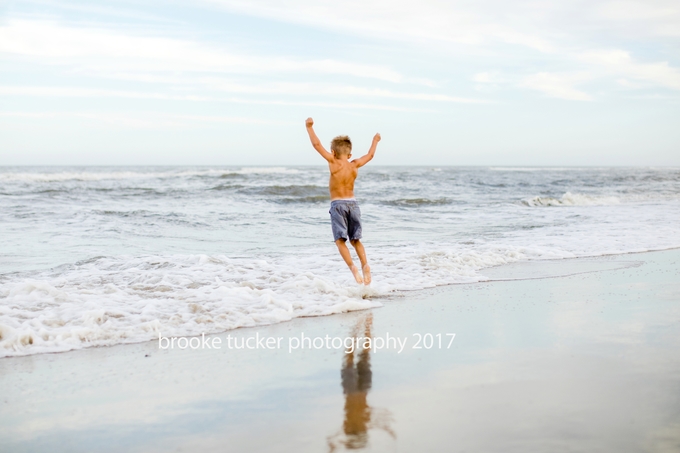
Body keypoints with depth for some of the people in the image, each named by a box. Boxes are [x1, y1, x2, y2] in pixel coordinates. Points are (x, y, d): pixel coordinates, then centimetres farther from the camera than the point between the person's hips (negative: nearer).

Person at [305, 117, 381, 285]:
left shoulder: (333, 163, -8)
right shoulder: (354, 165, 3)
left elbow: (317, 144, -10)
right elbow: (370, 155, 19)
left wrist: (309, 127, -1)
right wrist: (375, 141, 35)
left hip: (337, 204, -4)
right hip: (352, 203, 4)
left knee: (340, 240, -3)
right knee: (355, 240, 14)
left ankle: (352, 267, -21)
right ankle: (365, 265, -4)